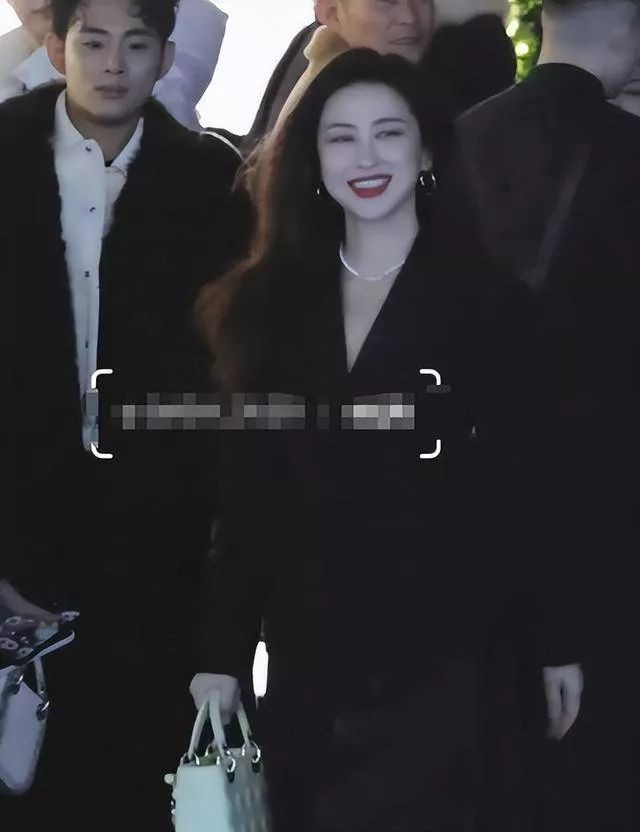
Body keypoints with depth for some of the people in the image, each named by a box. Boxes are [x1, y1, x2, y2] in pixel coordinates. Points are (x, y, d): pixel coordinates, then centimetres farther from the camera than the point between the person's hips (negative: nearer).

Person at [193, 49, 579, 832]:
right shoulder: (272, 301, 7)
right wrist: (224, 651, 1)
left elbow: (523, 484, -4)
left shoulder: (489, 300, -3)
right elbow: (248, 494, 6)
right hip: (303, 658, 4)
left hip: (438, 661, -3)